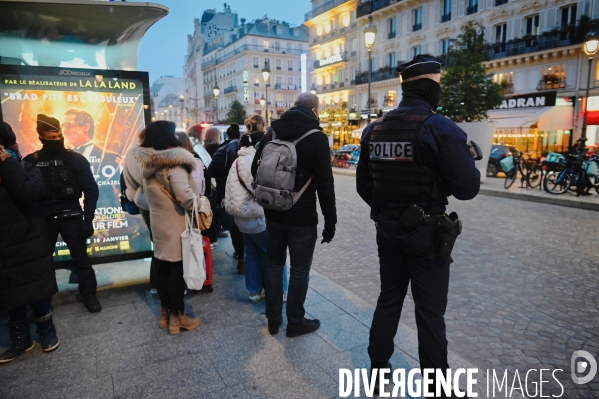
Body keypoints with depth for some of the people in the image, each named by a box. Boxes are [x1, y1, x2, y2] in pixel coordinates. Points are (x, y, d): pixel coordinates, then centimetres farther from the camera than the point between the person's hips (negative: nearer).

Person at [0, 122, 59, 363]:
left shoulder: (27, 169, -4)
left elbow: (31, 194, -26)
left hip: (29, 246, -3)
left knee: (35, 293, 11)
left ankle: (46, 331, 31)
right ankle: (20, 339, 32)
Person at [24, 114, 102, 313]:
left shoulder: (76, 159, -3)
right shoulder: (31, 161, 2)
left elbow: (91, 190, -4)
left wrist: (87, 219, -9)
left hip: (71, 216, -2)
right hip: (43, 218, 2)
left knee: (81, 257, 4)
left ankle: (89, 295, 18)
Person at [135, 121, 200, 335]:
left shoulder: (147, 163, 5)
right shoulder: (173, 164, -21)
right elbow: (185, 197, -23)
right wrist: (198, 207, -6)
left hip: (158, 221, 8)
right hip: (176, 224, -8)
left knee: (164, 267, 16)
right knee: (177, 269, 3)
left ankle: (165, 313, 29)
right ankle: (177, 317, 14)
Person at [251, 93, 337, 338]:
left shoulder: (272, 132, 5)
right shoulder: (316, 137, -11)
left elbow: (255, 169, 11)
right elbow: (325, 184, -14)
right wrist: (330, 221, -7)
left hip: (273, 214, 5)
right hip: (302, 218, -5)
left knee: (274, 264, 16)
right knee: (299, 270, 8)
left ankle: (273, 319, 27)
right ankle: (295, 322, 20)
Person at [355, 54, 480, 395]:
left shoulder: (374, 129, 3)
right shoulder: (440, 128, -15)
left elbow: (363, 186, 8)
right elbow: (468, 188, -16)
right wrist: (469, 165, 5)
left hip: (387, 230, 6)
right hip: (426, 233, -5)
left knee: (389, 300, 20)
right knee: (430, 313, 8)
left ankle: (378, 369, 33)